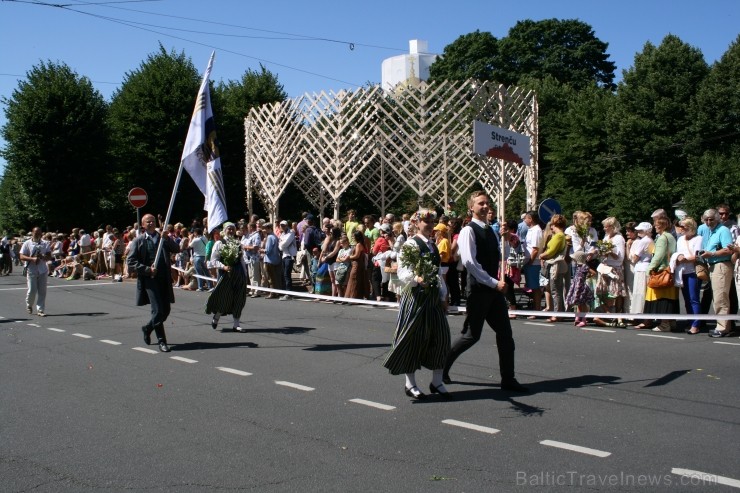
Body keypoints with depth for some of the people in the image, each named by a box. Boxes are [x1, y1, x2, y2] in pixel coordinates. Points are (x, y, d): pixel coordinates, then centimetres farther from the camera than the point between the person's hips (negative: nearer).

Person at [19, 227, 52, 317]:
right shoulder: (27, 243, 0)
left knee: (42, 291, 1)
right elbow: (22, 256, -5)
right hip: (31, 270, -2)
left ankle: (40, 310, 7)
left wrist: (43, 257, -18)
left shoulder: (45, 244, 6)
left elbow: (49, 256, 4)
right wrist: (32, 259, -21)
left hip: (43, 270, 2)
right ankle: (29, 305, 25)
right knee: (32, 290, -4)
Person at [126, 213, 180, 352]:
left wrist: (167, 239, -16)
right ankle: (161, 341, -1)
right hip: (149, 279, -4)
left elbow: (176, 249, 0)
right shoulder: (139, 241, 5)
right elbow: (130, 261, -1)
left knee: (166, 310, 8)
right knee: (158, 310, -11)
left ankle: (148, 328, 33)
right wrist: (147, 269, -11)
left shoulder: (163, 238, 15)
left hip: (164, 278, 4)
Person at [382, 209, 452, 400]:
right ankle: (410, 384, 11)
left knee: (440, 336, 4)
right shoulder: (411, 243, -8)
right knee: (414, 337, -1)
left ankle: (437, 382, 16)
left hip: (433, 294, 7)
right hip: (416, 296, -7)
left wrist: (443, 296, 18)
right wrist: (416, 279, -35)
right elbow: (402, 271, -16)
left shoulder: (433, 244, 15)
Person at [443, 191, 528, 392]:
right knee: (472, 335, -1)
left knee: (505, 333, 5)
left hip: (494, 289, 8)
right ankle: (442, 366, 18)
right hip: (478, 290, -8)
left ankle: (508, 379, 13)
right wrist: (494, 283, -20)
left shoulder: (490, 231, 14)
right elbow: (469, 262, -21)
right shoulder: (468, 231, -12)